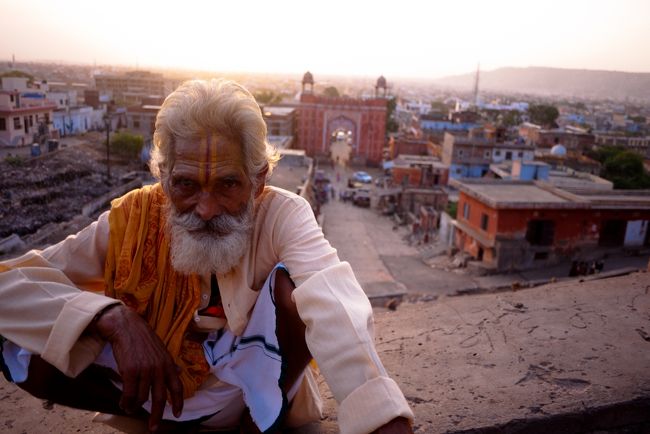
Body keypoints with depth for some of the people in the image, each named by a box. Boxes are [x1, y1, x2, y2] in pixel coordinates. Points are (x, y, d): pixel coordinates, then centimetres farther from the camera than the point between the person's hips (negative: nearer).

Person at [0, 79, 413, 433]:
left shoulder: (283, 215, -22)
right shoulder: (135, 218, -16)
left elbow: (332, 307, -41)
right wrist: (115, 320, -35)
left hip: (255, 384, -1)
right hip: (154, 380, 2)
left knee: (292, 283, -29)